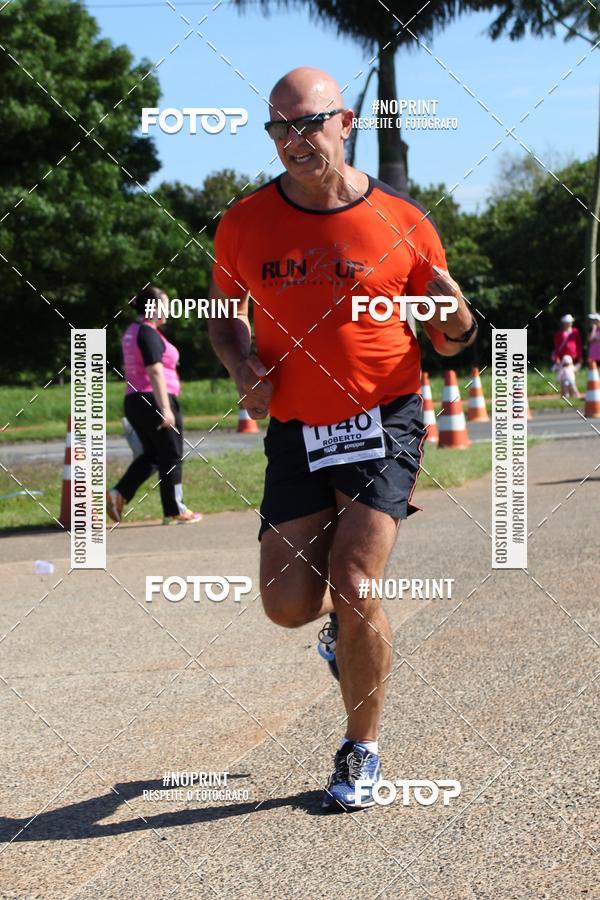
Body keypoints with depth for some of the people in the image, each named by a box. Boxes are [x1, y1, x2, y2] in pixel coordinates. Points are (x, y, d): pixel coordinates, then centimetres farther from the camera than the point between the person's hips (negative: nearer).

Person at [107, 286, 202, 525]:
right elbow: (155, 372, -22)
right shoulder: (149, 334, -15)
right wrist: (165, 409, -25)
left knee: (151, 455, 16)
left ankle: (118, 494, 1)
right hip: (155, 400, -9)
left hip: (134, 400, 9)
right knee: (171, 456, 2)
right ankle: (174, 511, 8)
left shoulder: (131, 332, 15)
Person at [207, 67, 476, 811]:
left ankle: (361, 752, 7)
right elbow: (222, 313, 15)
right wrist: (241, 367, -5)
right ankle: (344, 617, 36)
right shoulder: (245, 224, -1)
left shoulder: (403, 225, -6)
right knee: (287, 604, -4)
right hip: (295, 432, 3)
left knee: (353, 583, -15)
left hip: (383, 423, -2)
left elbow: (448, 339, 4)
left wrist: (457, 322, -19)